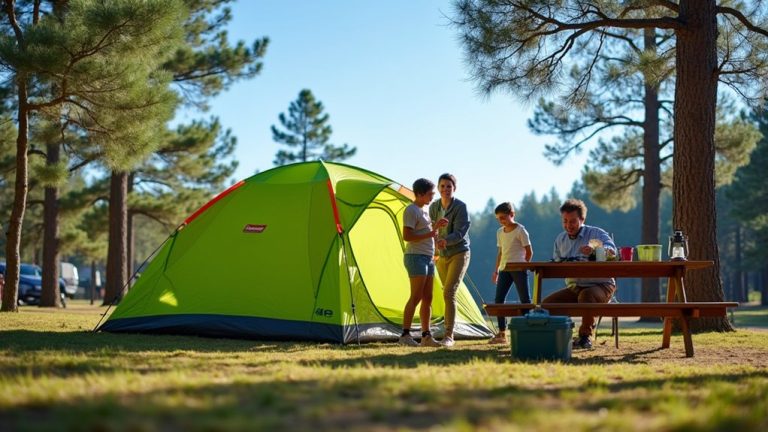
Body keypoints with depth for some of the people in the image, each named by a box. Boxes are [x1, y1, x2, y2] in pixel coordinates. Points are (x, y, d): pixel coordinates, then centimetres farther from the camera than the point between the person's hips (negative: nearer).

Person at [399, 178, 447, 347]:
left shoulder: (425, 210, 19)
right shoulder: (411, 210, -10)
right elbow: (407, 236, -18)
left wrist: (436, 227, 10)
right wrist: (429, 234, -19)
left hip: (428, 258, 9)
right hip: (416, 257, -9)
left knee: (427, 299, 7)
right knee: (416, 297, -13)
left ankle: (426, 336, 11)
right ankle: (405, 335, -11)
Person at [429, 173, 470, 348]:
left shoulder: (460, 207, -13)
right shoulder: (434, 207, 4)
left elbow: (460, 233, -21)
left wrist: (446, 240, -39)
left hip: (459, 254, -6)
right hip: (442, 256, 6)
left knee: (449, 293, -19)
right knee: (448, 294, 14)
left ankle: (449, 336, -20)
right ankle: (450, 334, 25)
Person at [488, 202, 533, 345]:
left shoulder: (520, 230, -6)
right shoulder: (500, 232, 13)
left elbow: (529, 251, -3)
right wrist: (496, 270, 16)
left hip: (518, 269, -6)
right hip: (504, 269, 6)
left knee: (525, 299, -4)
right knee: (499, 299, 0)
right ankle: (502, 333, 4)